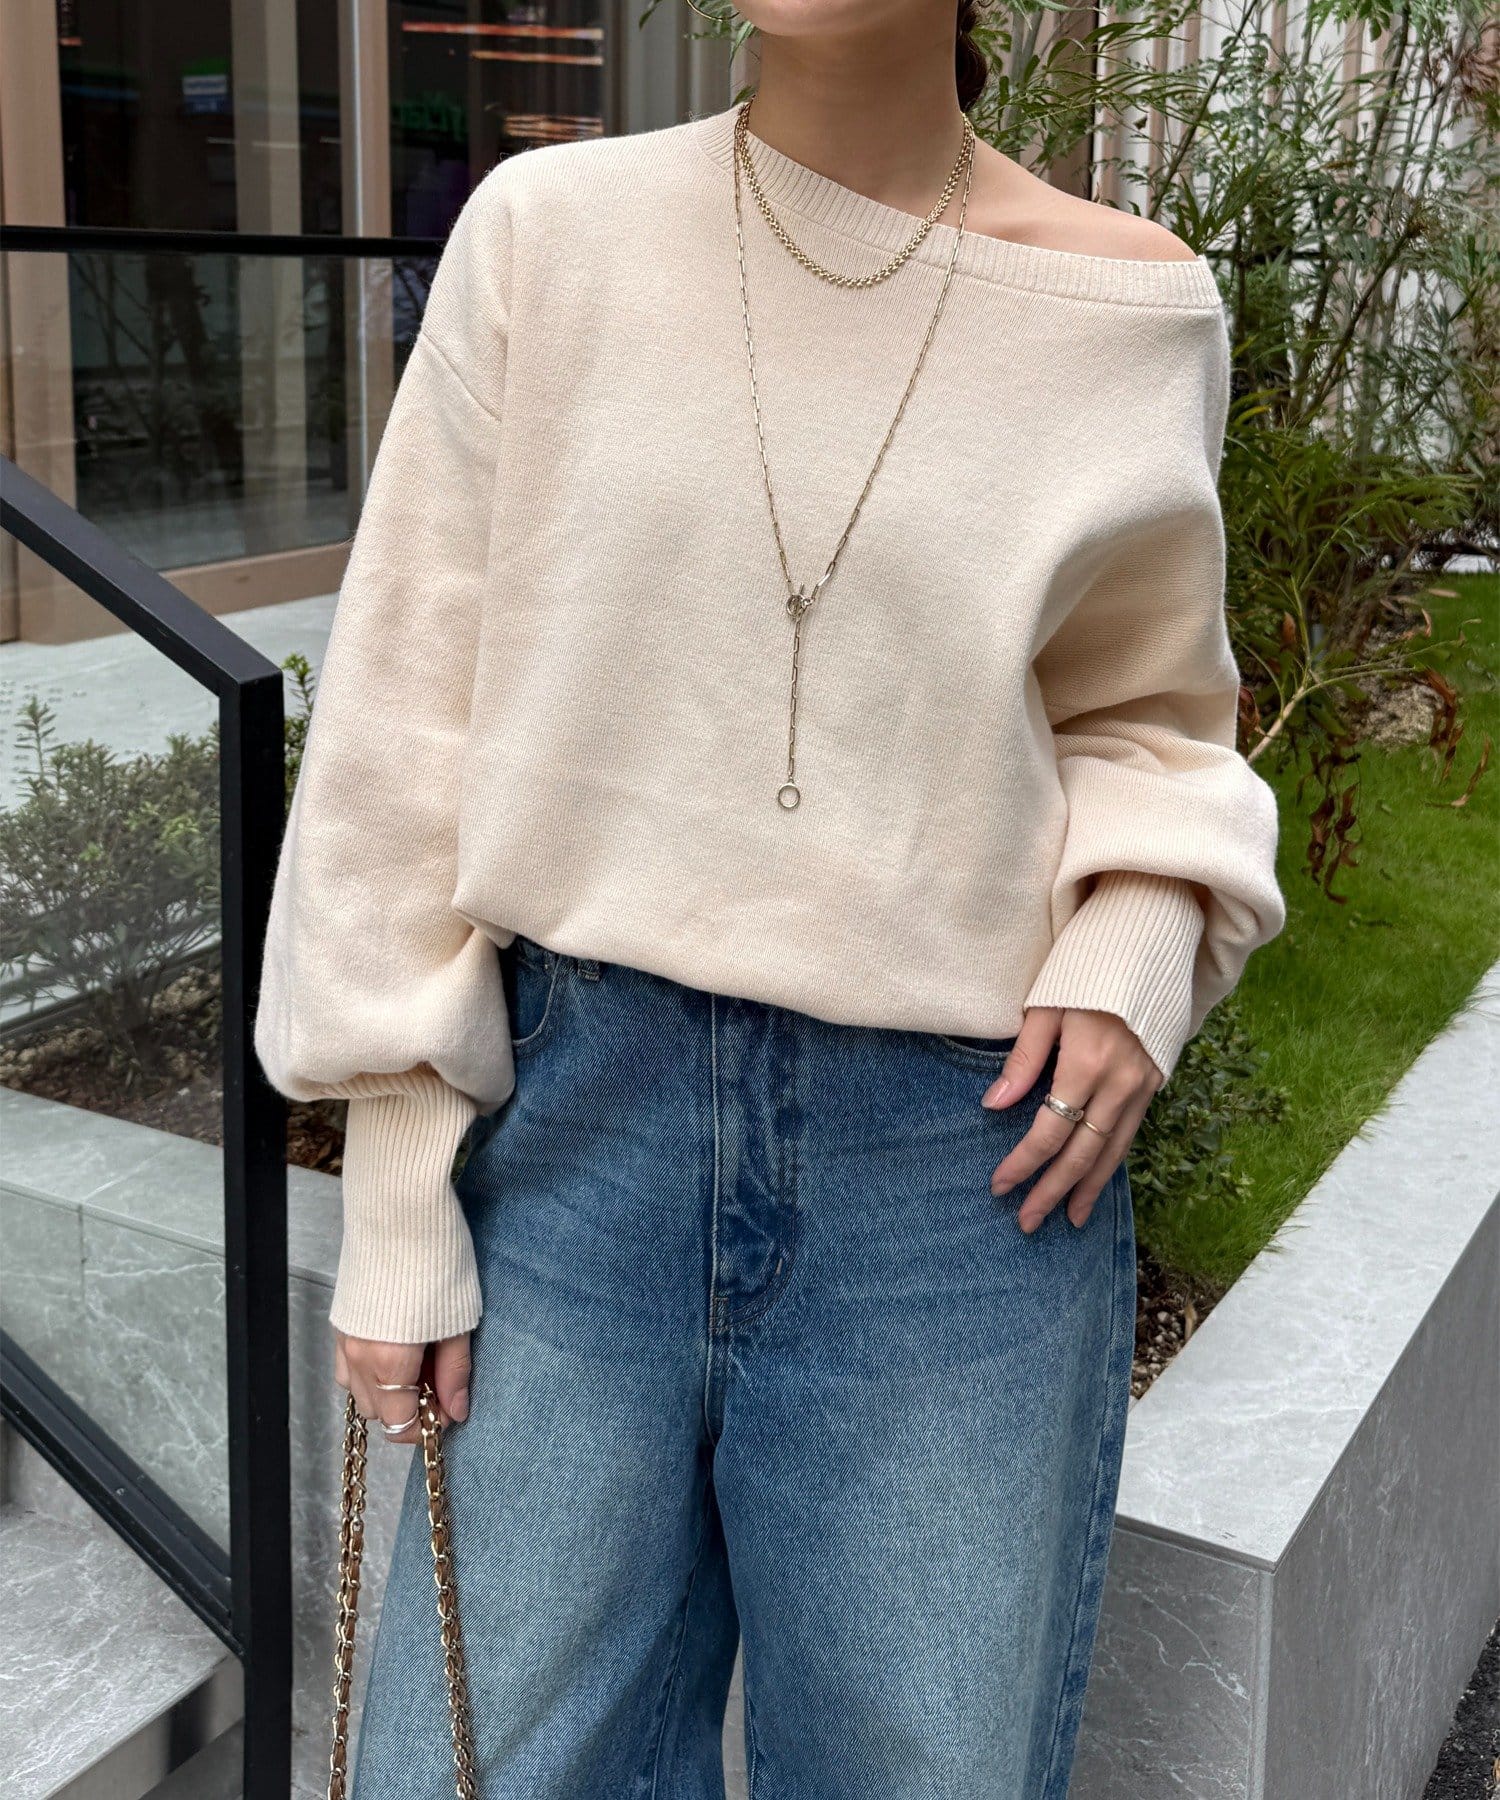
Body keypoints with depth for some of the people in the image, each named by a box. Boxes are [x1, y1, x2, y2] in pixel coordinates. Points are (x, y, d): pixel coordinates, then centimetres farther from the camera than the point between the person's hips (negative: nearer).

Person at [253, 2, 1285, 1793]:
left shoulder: (1134, 307, -1)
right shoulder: (548, 230, -2)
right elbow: (409, 718, 0)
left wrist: (1144, 938, -8)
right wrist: (398, 1200, 0)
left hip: (968, 1162, 1)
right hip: (578, 1111, 0)